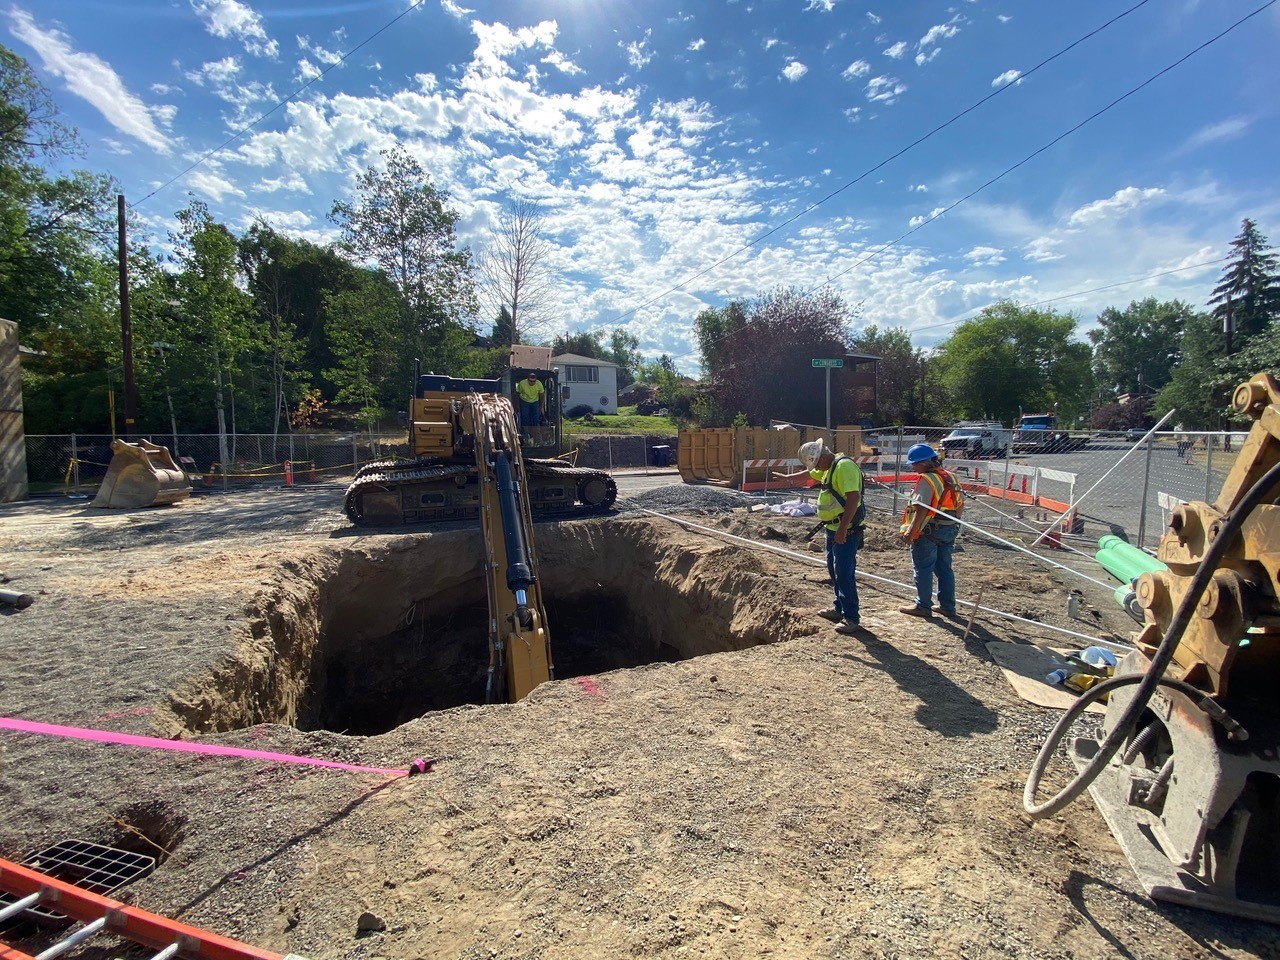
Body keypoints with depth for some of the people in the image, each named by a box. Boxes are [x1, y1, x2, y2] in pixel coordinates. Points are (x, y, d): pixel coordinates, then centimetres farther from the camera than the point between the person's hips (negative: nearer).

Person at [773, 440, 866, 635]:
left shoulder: (844, 466, -19)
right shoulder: (828, 467, 13)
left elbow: (854, 497, -27)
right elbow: (809, 474, 34)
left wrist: (843, 528, -30)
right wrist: (788, 477, 48)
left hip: (846, 531, -10)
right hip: (833, 528, 10)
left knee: (844, 573, -8)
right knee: (834, 569, 17)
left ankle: (851, 618, -2)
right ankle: (840, 608, 29)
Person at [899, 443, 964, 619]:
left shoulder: (926, 480, -16)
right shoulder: (950, 478, 10)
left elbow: (921, 509, -23)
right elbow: (960, 504, 14)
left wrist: (911, 531, -21)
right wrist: (953, 523, 23)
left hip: (929, 531, -8)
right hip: (949, 531, 9)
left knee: (923, 569, 3)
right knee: (944, 568, 15)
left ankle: (923, 606, 10)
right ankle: (948, 606, 21)